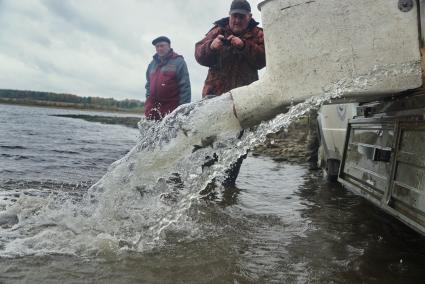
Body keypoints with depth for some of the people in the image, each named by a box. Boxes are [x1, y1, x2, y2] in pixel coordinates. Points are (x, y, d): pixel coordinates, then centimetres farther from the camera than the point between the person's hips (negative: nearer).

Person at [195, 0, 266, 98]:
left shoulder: (257, 34, 10)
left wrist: (244, 45, -19)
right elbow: (199, 54, 3)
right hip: (216, 90, 1)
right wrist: (211, 46, -18)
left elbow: (263, 58, -5)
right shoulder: (218, 30, 11)